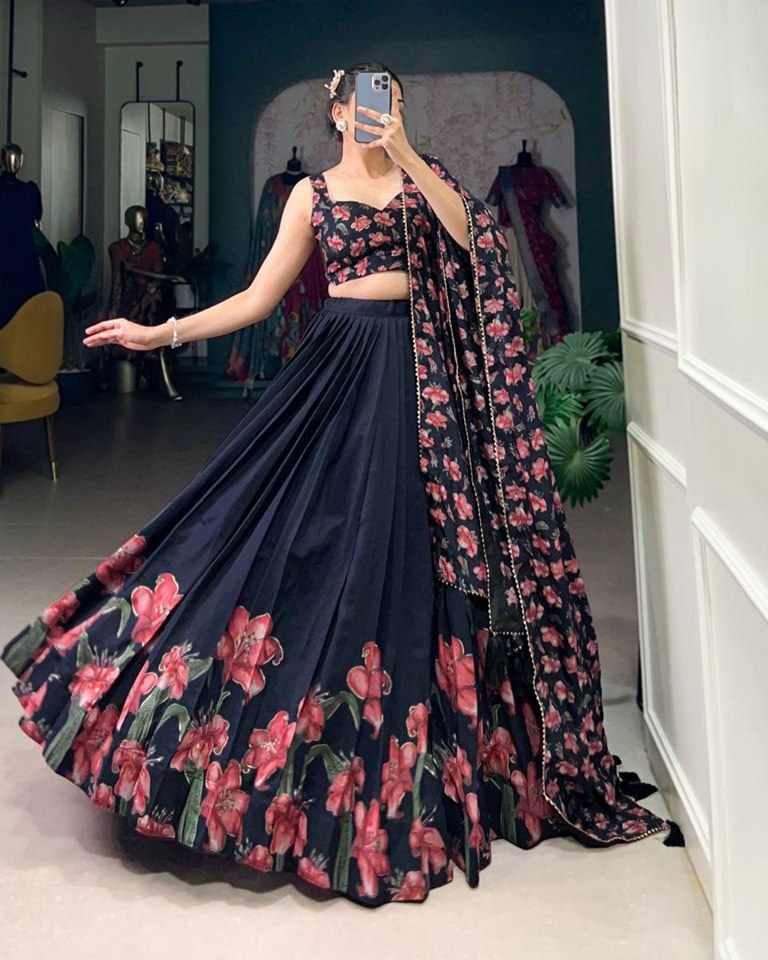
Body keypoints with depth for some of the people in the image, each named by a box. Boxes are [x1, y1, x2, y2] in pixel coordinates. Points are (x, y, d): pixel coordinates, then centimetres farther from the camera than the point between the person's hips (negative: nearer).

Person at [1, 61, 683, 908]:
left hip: (417, 366, 0)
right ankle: (310, 731, 12)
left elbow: (468, 233, -8)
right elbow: (258, 297, 5)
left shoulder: (423, 174, 12)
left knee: (407, 543, 1)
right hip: (340, 362, 0)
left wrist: (404, 153, -13)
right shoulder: (312, 193, 10)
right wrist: (162, 333, -3)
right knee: (315, 533, -5)